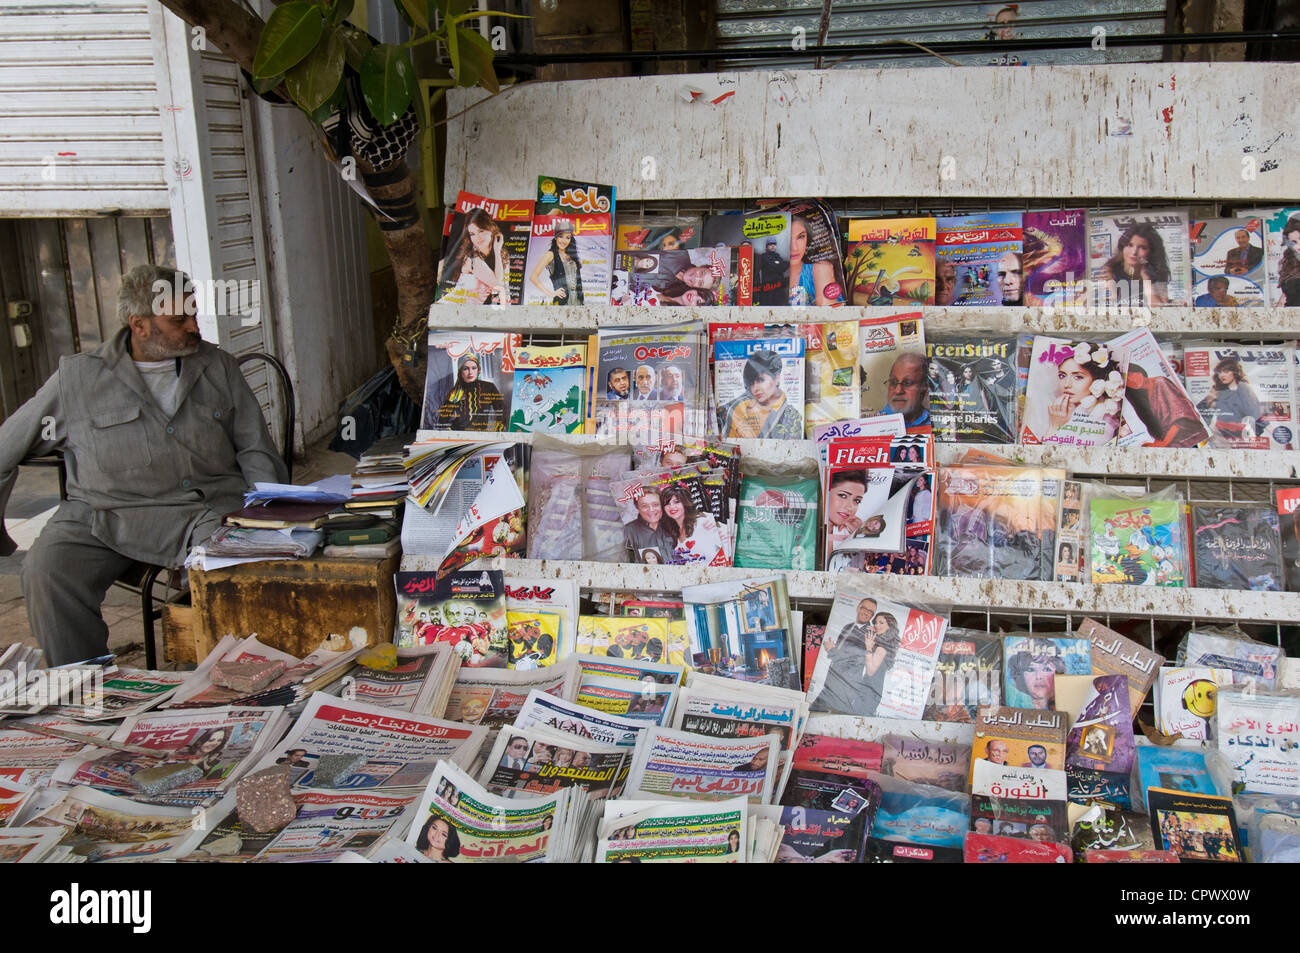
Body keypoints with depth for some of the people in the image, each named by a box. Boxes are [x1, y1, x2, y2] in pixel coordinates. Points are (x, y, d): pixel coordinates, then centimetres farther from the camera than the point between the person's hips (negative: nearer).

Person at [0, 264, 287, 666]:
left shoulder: (219, 367, 14)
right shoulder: (77, 377, 8)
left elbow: (255, 449, 12)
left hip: (217, 511, 0)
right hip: (109, 512, 0)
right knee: (47, 569, -28)